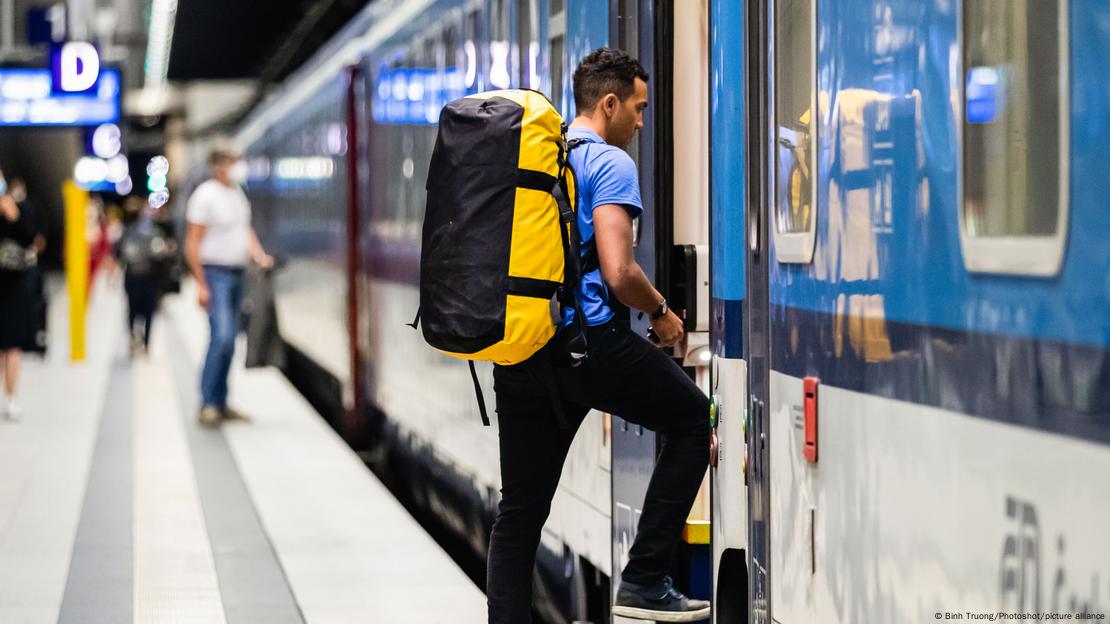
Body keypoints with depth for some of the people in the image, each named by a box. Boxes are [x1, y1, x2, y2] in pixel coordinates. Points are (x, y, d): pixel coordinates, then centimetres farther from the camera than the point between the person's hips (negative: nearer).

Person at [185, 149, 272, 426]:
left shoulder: (237, 193, 12)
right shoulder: (206, 195, -12)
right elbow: (192, 244, -13)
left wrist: (259, 255, 1)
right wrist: (201, 285, -17)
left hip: (236, 273, 8)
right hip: (215, 273, -8)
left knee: (229, 341, 9)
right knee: (222, 336, -18)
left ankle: (220, 403, 15)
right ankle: (207, 403, -14)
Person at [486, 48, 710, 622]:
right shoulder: (610, 163, -5)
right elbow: (618, 273, -16)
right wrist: (661, 312, 3)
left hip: (516, 353, 7)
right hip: (587, 342, -7)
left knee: (519, 511, 9)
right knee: (692, 422, 14)